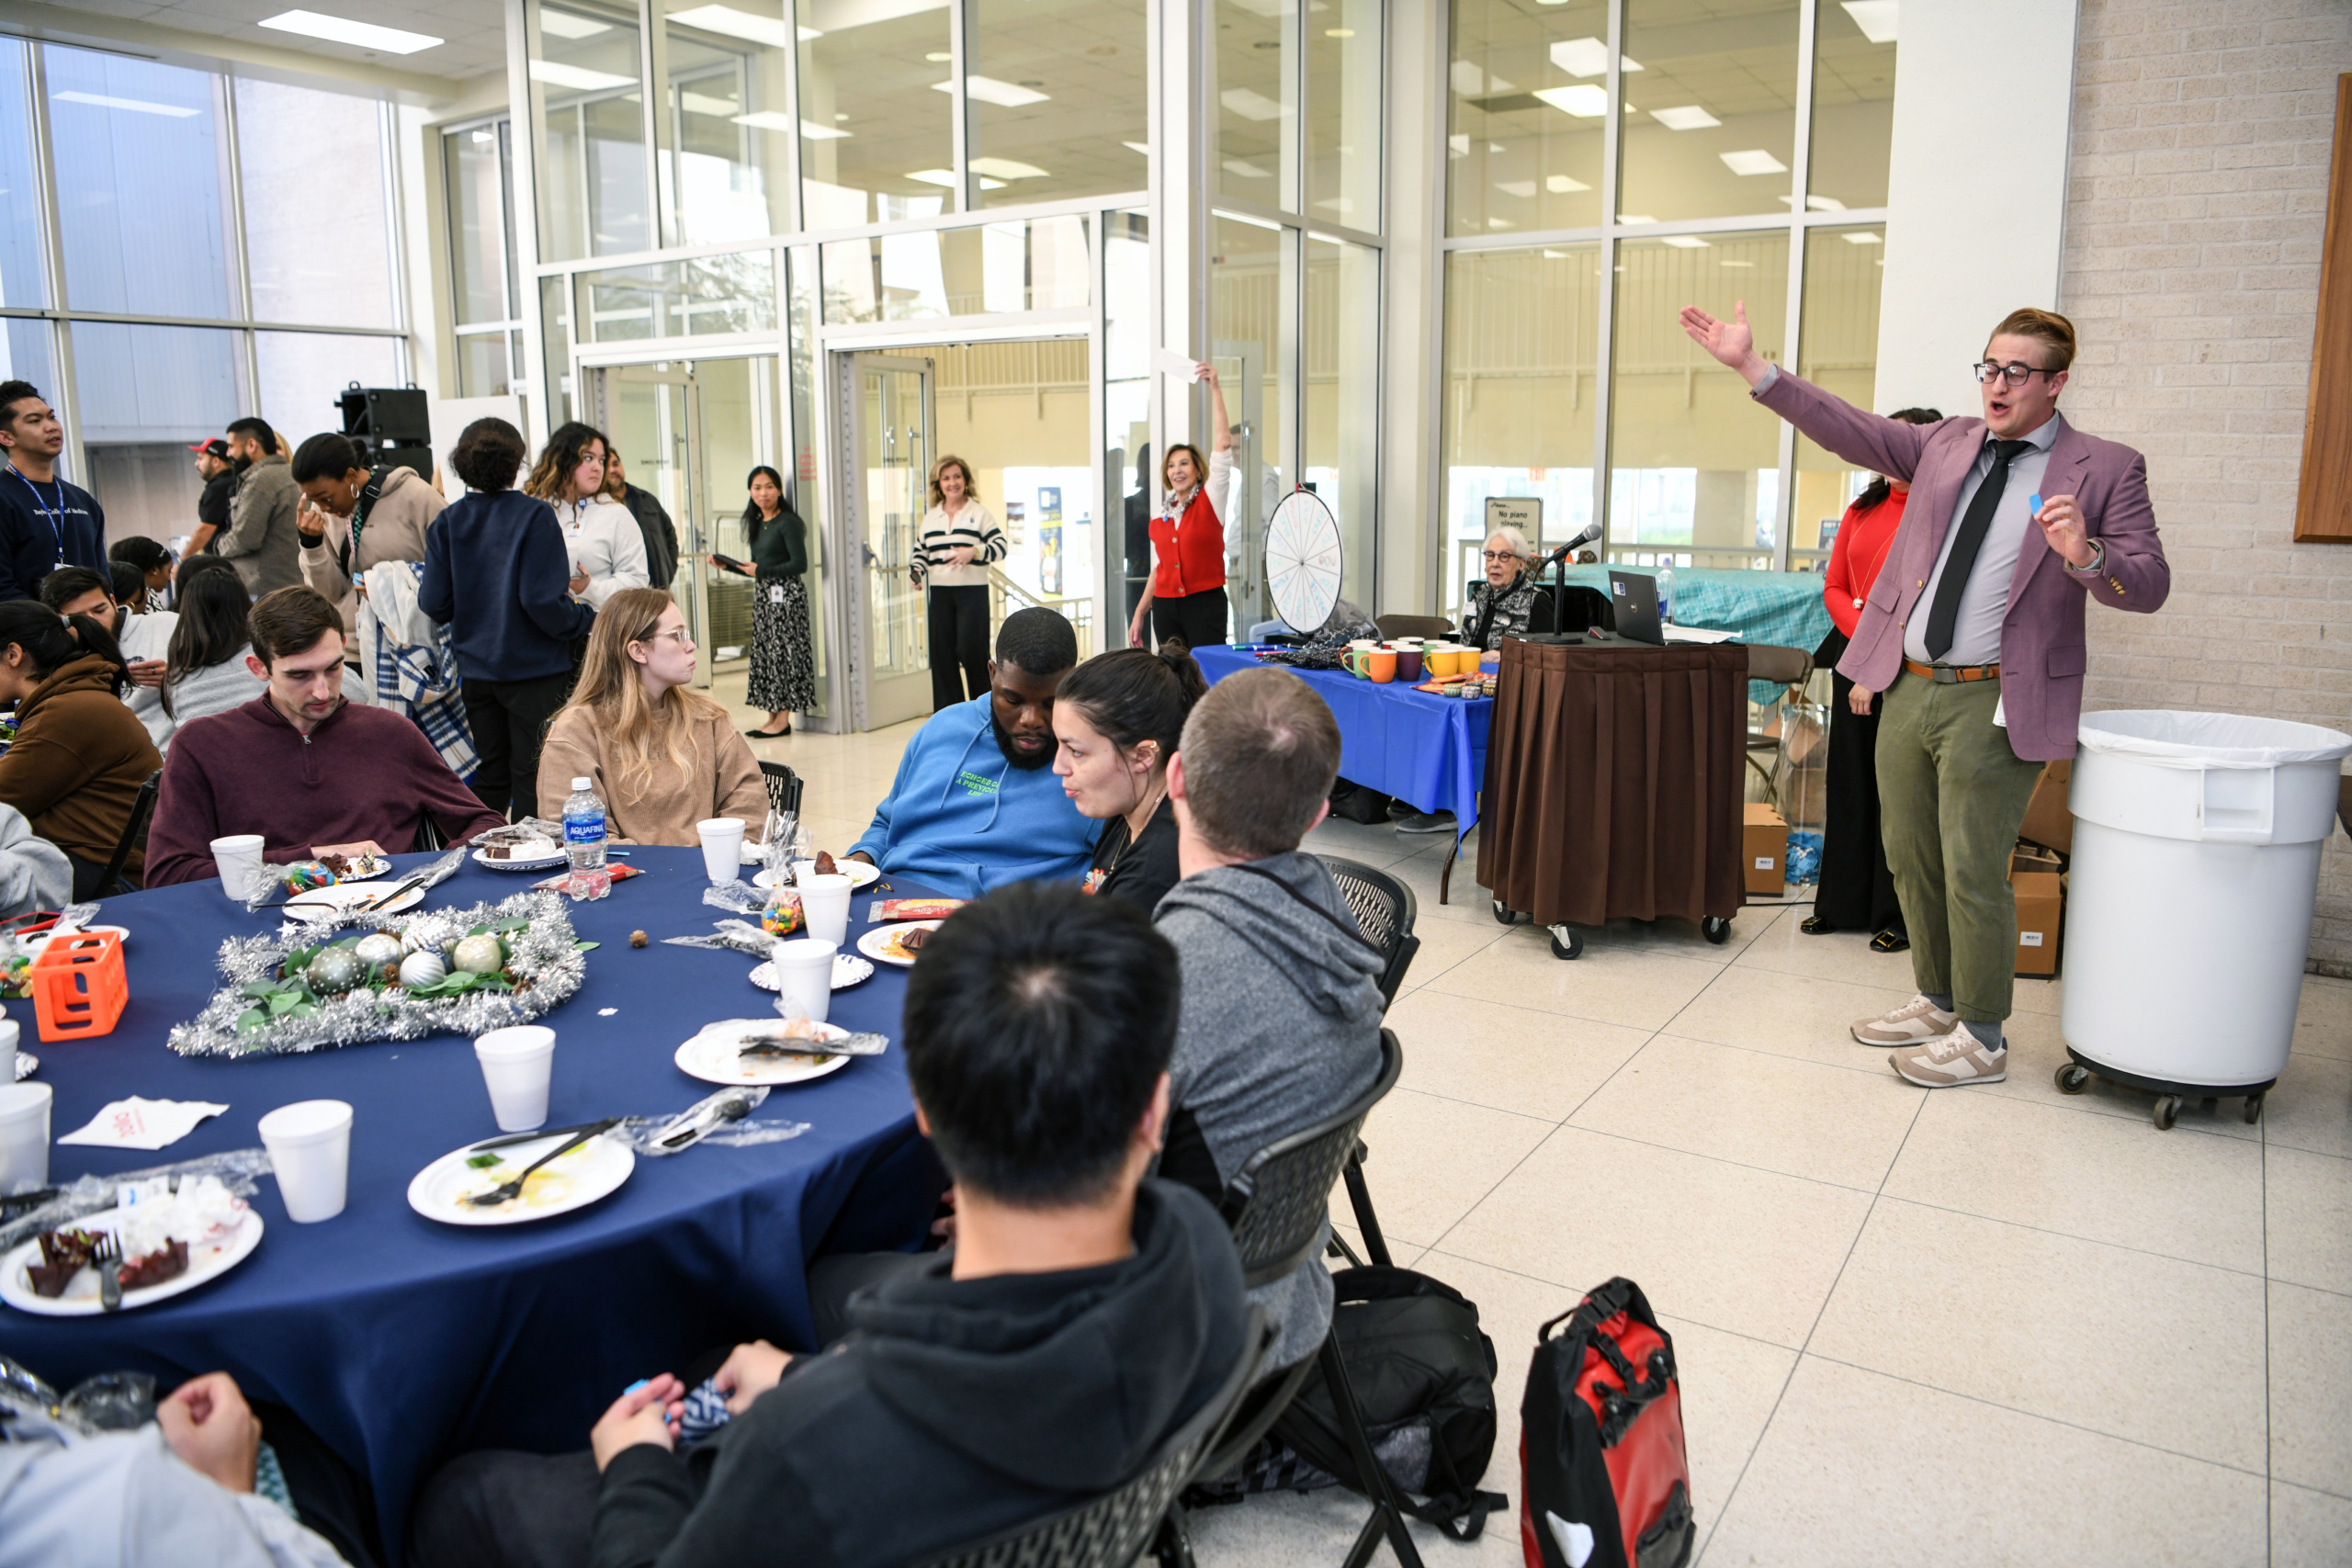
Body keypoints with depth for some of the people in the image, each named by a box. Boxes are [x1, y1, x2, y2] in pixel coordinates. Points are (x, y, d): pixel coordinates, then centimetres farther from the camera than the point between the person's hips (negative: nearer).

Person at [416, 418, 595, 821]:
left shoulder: (448, 522, 0)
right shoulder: (534, 516, -12)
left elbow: (435, 602, -2)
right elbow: (543, 600, -19)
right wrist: (587, 619, -4)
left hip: (476, 671, 5)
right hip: (534, 670, -4)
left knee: (488, 779, 15)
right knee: (532, 780, 2)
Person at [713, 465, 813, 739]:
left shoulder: (788, 522, -10)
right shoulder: (757, 523, 14)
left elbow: (800, 564, -16)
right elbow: (757, 567, 17)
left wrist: (761, 570, -13)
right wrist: (726, 565, 9)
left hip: (786, 594, -9)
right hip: (762, 595, 9)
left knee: (783, 650, -6)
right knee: (764, 651, 8)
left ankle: (783, 719, -2)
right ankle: (773, 714, 12)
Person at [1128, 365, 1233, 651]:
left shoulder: (1210, 501, 0)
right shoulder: (1160, 515, 13)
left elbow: (1223, 442, -10)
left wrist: (1215, 389, -14)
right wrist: (1139, 614, 15)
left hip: (1205, 602, -4)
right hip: (1165, 606, 5)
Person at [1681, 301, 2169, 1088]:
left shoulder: (2106, 469, -1)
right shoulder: (1947, 443, 12)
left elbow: (2149, 584, -6)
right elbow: (1850, 429, 7)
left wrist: (2086, 556, -28)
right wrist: (1752, 366, 1)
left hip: (1992, 701, -5)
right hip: (1907, 689, 5)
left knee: (1973, 872, -3)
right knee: (1911, 861, 14)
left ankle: (1981, 1039, 12)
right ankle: (1937, 1002, 31)